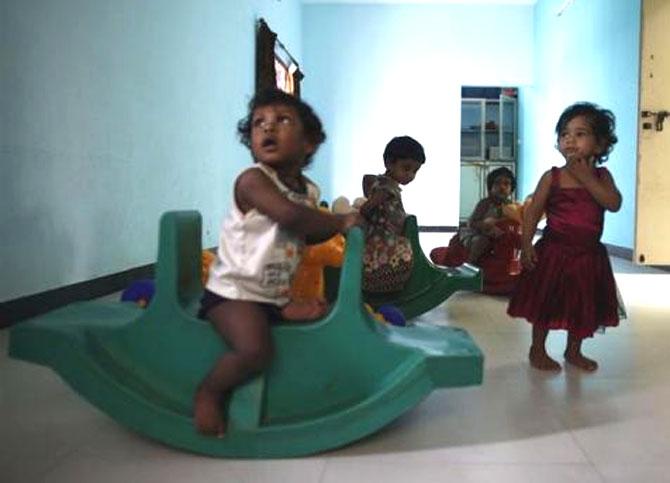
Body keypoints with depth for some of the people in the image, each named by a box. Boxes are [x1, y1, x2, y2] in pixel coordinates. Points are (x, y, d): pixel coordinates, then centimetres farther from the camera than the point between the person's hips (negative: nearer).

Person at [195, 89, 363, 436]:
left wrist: (333, 225, 1)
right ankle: (208, 392, -2)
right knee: (255, 350, -28)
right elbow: (291, 216, -29)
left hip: (278, 294, 8)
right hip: (234, 291, -8)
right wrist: (340, 222, -15)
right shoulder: (252, 179, -15)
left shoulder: (309, 191, 8)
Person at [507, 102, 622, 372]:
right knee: (545, 303, 7)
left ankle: (573, 351, 36)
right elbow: (533, 212, -6)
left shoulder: (601, 176, 1)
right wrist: (526, 244, -14)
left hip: (589, 255, 3)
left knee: (584, 306, 16)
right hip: (553, 251, -3)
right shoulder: (552, 176, -6)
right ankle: (537, 350, 25)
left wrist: (586, 177, -19)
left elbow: (614, 203, -16)